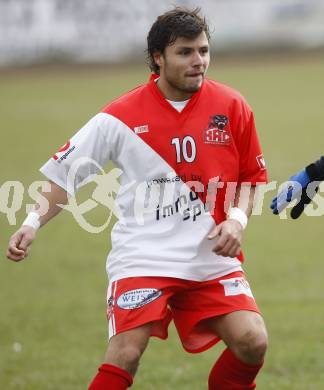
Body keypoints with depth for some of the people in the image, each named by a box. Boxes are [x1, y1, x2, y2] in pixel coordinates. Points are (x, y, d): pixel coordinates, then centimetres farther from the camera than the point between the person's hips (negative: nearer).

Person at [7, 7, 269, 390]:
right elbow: (65, 174, 4)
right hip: (142, 255, -2)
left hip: (212, 257, 3)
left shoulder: (231, 106, 2)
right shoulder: (122, 116, -4)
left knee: (252, 342, -13)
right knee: (124, 355, -17)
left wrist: (237, 219, -4)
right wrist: (33, 222, -9)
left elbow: (250, 176, 14)